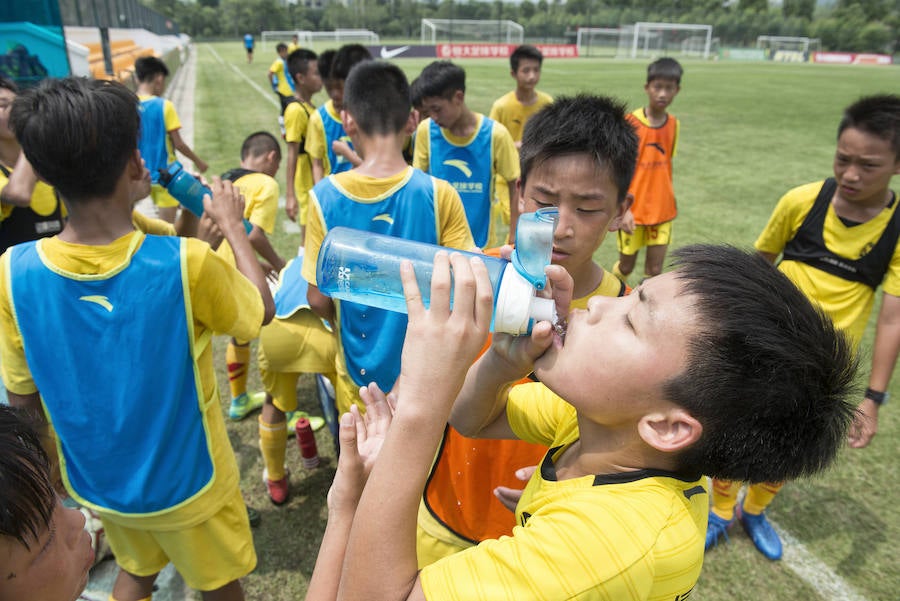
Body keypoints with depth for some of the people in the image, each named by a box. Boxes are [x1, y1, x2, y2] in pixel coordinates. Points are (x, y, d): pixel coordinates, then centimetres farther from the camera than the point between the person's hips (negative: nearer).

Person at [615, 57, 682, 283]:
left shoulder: (674, 125, 1)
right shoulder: (631, 122, -11)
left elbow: (666, 165, 11)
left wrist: (668, 201, 13)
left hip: (662, 211, 3)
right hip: (633, 211, -3)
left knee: (655, 270, 3)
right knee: (626, 266, 10)